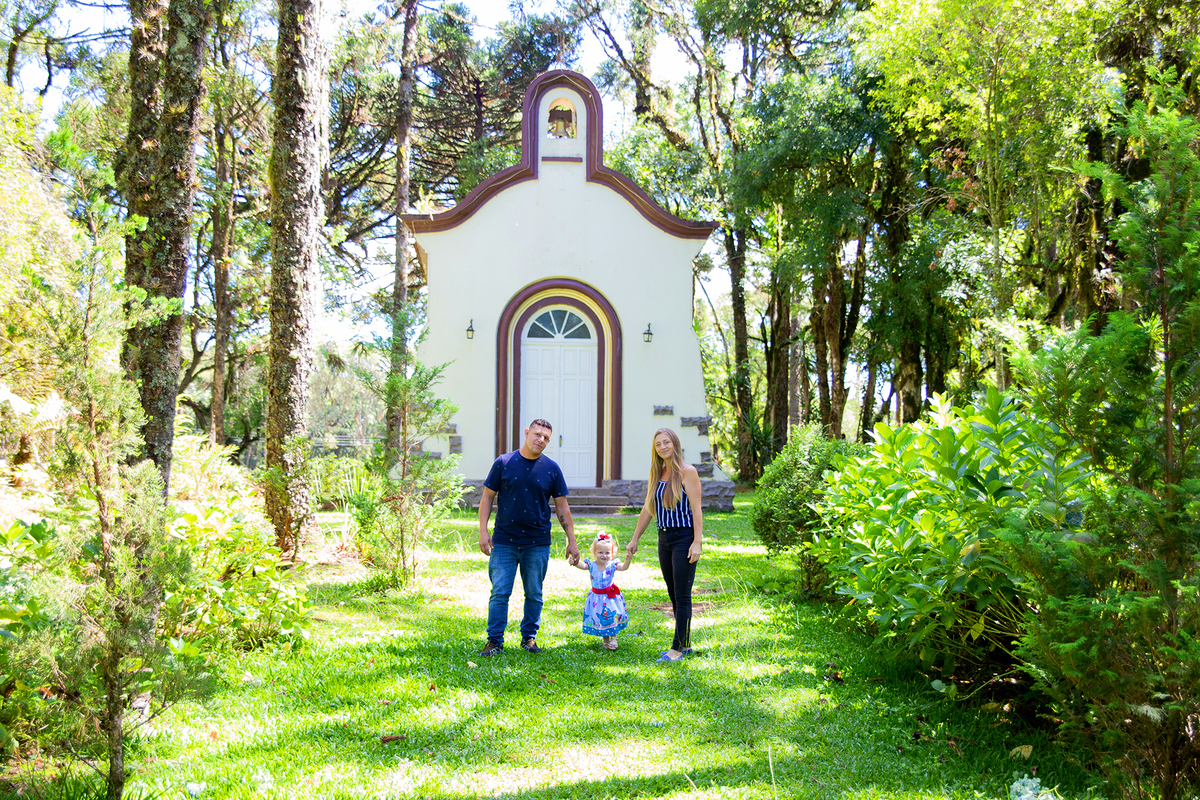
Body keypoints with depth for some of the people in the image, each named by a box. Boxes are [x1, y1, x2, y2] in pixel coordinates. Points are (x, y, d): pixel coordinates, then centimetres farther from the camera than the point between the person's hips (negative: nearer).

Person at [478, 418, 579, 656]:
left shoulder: (551, 469, 3)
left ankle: (529, 637, 22)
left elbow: (562, 507, 7)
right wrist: (483, 531, -4)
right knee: (500, 593, -2)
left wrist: (572, 541, 4)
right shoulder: (503, 463, 0)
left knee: (534, 594, 8)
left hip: (538, 544, 1)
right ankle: (495, 641, 7)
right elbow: (487, 497, 4)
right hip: (504, 541, -1)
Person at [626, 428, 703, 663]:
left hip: (684, 538, -7)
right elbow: (647, 510, 18)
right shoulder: (657, 474, 12)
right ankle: (685, 644, 20)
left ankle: (678, 648, 0)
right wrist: (634, 539, 18)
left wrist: (697, 542, -17)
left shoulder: (687, 472, -8)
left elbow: (696, 509, -11)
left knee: (682, 595, -4)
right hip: (664, 538, 7)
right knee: (673, 594, 11)